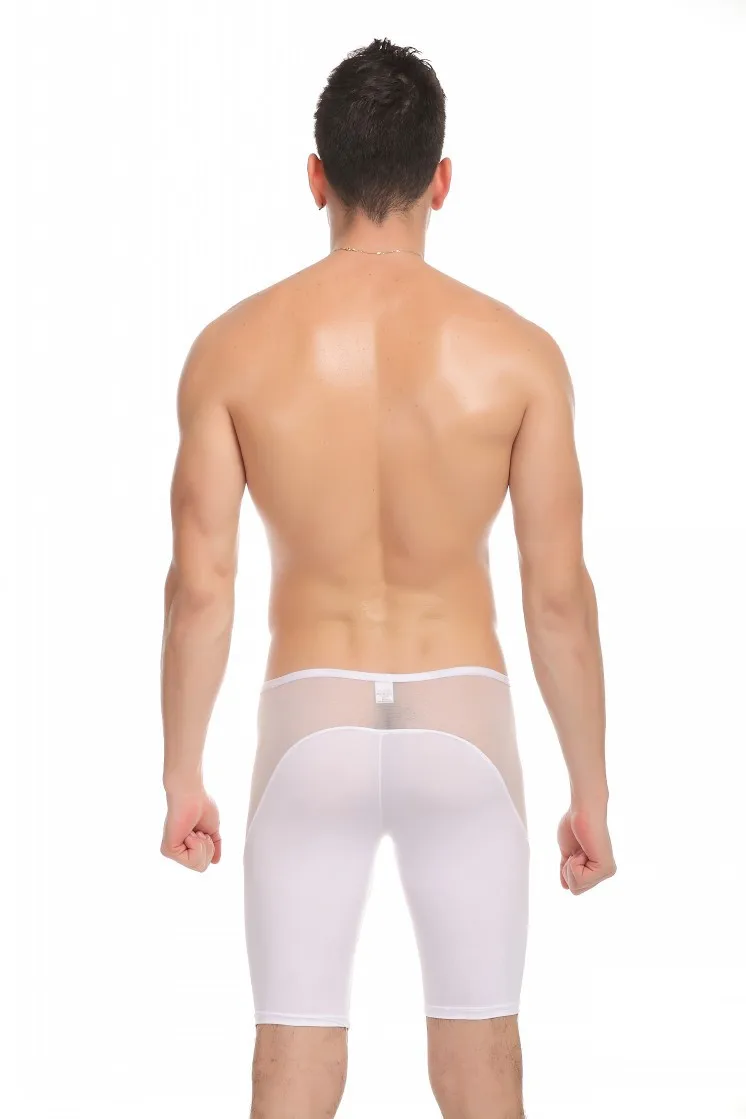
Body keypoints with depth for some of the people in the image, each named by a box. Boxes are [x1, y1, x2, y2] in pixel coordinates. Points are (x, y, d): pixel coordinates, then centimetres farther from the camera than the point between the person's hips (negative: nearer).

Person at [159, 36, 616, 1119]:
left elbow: (200, 586, -5)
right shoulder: (517, 353, -8)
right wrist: (590, 791, 5)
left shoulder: (234, 347, -6)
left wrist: (183, 775, 7)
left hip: (312, 726, 0)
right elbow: (560, 595, -5)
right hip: (461, 724, 0)